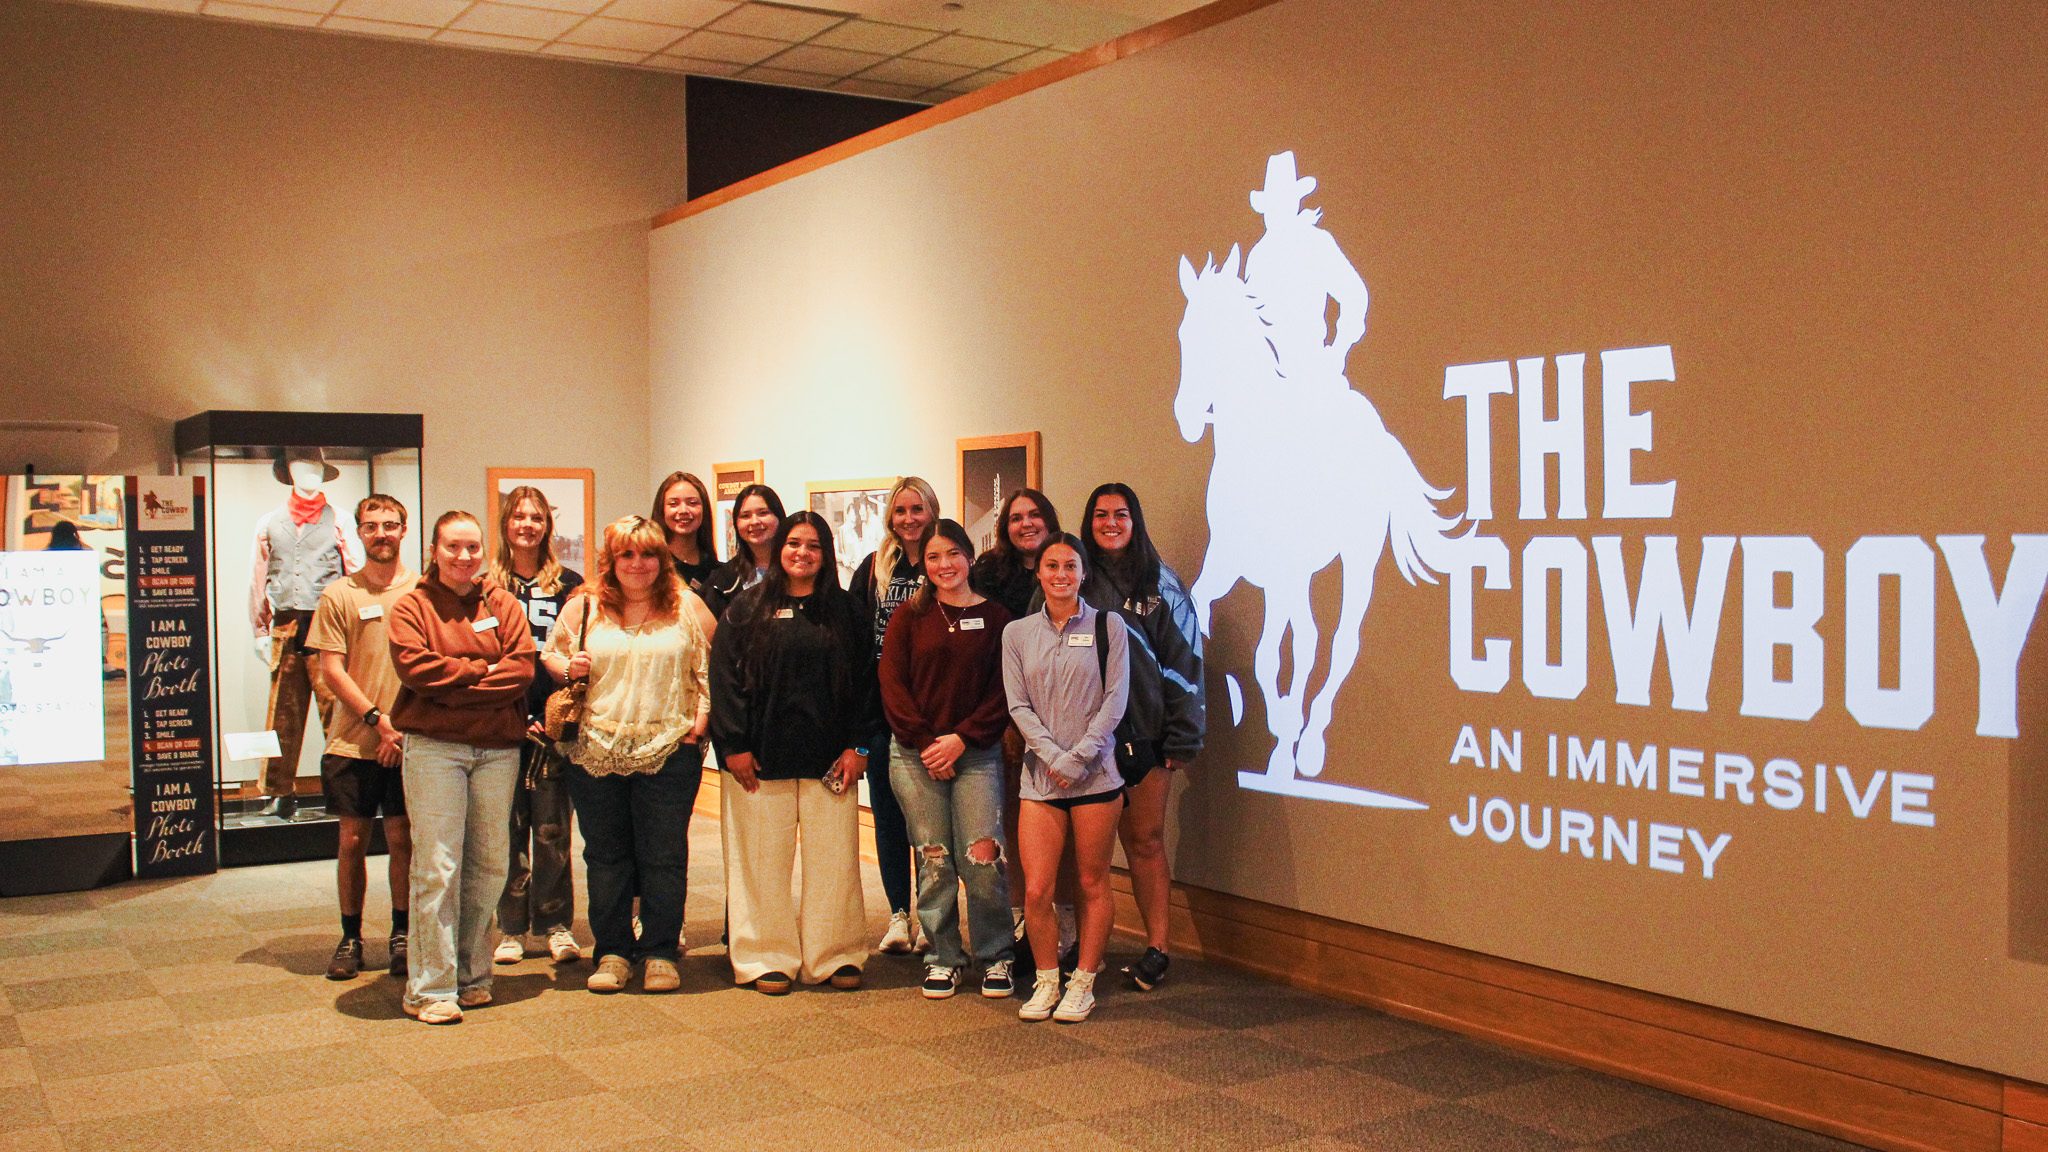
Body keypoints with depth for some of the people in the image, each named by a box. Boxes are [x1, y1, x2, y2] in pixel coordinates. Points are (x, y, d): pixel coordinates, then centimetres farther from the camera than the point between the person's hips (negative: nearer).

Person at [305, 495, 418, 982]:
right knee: (352, 839, 5)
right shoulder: (338, 594, 4)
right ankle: (350, 938, 17)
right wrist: (378, 718, -11)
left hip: (410, 742, 0)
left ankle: (401, 933, 18)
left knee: (403, 839, 5)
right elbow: (331, 670, -1)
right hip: (352, 741, 0)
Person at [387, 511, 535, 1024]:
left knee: (489, 865, 8)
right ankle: (431, 987, 0)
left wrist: (454, 683, -10)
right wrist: (482, 671, -9)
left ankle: (472, 973, 21)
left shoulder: (503, 605, 12)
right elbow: (415, 667, -12)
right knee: (437, 866, -6)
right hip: (433, 747, -3)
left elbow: (523, 667, -2)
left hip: (498, 747, 4)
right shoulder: (412, 606, 4)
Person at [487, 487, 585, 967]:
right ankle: (511, 927, 11)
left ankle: (556, 925, 10)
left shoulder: (569, 585, 9)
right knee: (508, 824, 2)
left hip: (552, 720, 0)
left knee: (552, 827, 1)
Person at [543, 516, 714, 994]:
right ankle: (612, 953, 20)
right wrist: (567, 667, -6)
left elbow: (711, 665, 7)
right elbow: (550, 654, 16)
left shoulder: (687, 605, 3)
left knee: (664, 855, 3)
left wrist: (702, 715, -5)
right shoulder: (583, 608, 6)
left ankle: (661, 953, 15)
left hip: (669, 750, -2)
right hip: (597, 751, 2)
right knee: (605, 855, 9)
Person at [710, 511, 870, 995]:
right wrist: (733, 745, -8)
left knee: (834, 860, 4)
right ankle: (769, 958, 14)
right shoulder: (747, 608, 4)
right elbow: (724, 677, -1)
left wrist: (858, 746, -2)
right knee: (764, 860, 4)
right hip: (762, 756, -1)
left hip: (829, 756, 1)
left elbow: (864, 681, 7)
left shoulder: (845, 611, 9)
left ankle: (837, 955, 15)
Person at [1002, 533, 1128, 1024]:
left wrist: (1079, 757, -11)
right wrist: (1052, 755, -10)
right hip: (1040, 775, 1)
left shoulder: (1107, 625, 3)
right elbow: (1018, 705, 3)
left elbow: (1115, 699, -2)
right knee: (1036, 890, -4)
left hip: (1096, 775, -1)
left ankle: (1083, 984, 17)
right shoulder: (1017, 632, 8)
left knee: (1093, 884, 4)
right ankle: (1045, 982, 14)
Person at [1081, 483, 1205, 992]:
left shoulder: (1160, 584, 5)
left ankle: (1156, 949, 8)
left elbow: (1183, 660, 2)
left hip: (1145, 735, -1)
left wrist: (1182, 739, -3)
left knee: (1146, 841, 3)